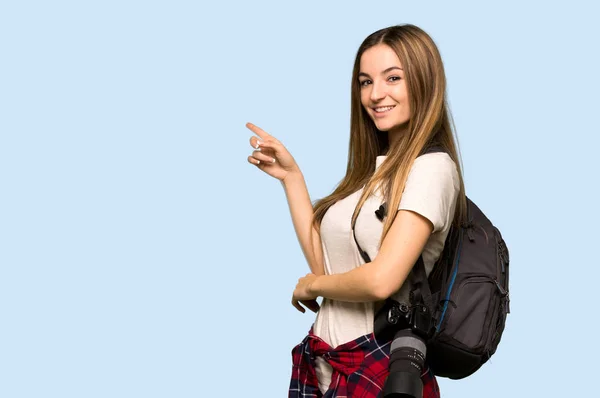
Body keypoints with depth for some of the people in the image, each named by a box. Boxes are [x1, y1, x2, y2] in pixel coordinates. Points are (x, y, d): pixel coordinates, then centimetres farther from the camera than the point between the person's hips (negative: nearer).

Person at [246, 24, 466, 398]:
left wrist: (310, 286, -6)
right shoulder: (374, 167, 11)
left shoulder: (431, 168, -15)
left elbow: (382, 280, -24)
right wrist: (291, 177, 5)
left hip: (378, 366, -7)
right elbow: (325, 263, 5)